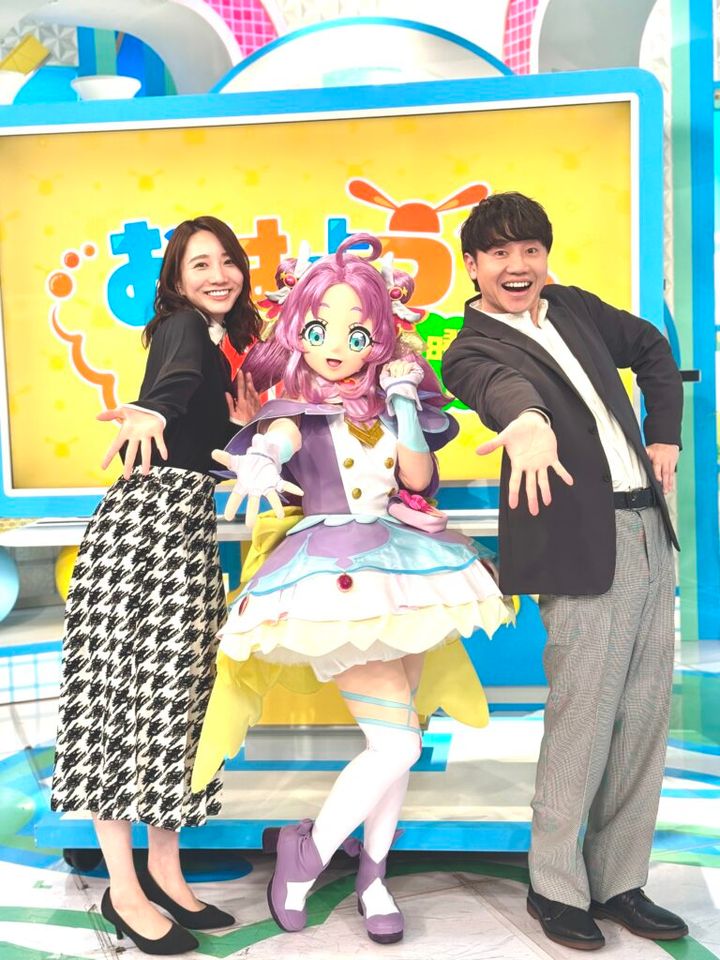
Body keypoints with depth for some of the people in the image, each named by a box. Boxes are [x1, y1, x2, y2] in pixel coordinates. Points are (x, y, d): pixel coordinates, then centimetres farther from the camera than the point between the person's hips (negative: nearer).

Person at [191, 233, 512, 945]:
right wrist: (260, 465, -47)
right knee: (396, 740, -14)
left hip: (399, 565, 6)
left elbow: (416, 476, -2)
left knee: (395, 738, 10)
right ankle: (309, 849, 8)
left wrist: (403, 400, -5)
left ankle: (373, 873, 27)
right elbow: (273, 444, -25)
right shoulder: (298, 413, -1)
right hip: (334, 574, -5)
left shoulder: (386, 407, 11)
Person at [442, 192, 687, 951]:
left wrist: (665, 435, 17)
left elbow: (652, 349, 30)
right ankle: (557, 887, 20)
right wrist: (528, 420, -51)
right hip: (581, 544, -7)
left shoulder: (576, 308, 15)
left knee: (644, 720, 11)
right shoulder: (471, 350, -4)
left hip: (648, 528, 7)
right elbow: (502, 384, -29)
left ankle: (619, 883, 27)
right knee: (583, 724, -2)